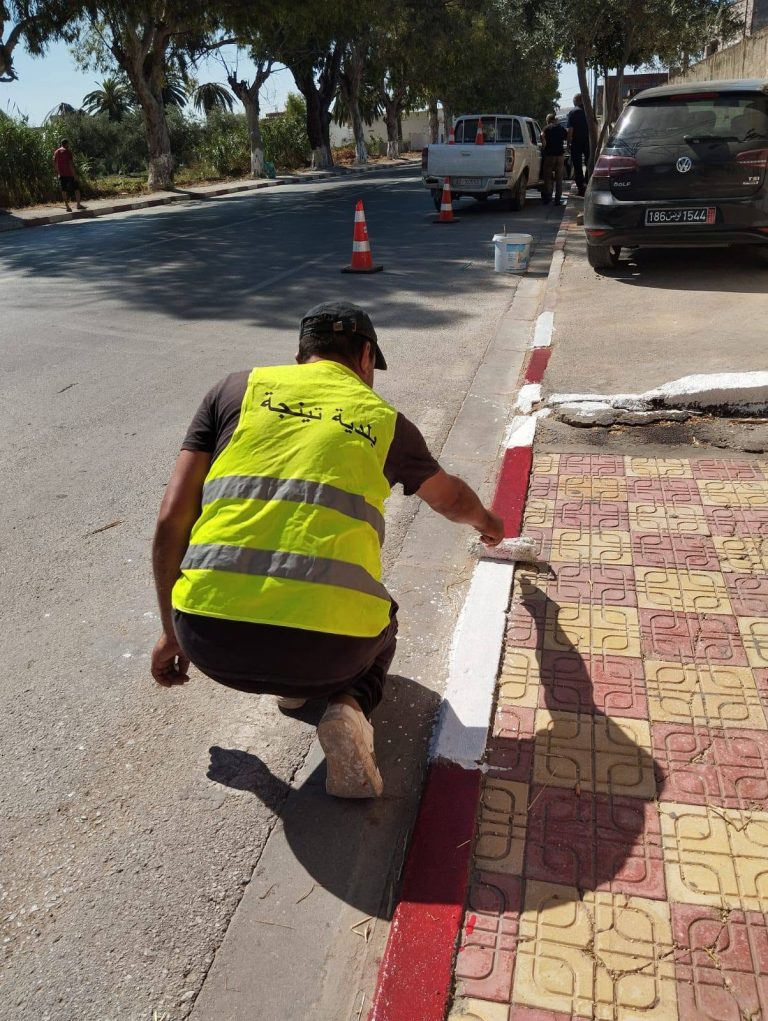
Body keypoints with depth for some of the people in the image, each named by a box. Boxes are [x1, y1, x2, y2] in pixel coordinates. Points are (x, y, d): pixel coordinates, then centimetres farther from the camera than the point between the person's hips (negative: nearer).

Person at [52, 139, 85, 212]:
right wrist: (74, 175, -14)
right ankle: (78, 204, 9)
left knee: (64, 190, 5)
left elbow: (55, 165, 9)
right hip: (69, 174, -5)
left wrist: (58, 173, 18)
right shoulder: (68, 151, -8)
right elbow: (70, 164, -16)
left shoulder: (56, 152, 10)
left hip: (61, 175, 5)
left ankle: (67, 206, 1)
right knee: (76, 189, 7)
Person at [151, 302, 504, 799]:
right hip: (328, 649, -2)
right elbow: (452, 499, 35)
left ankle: (294, 683, 28)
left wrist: (173, 630, 20)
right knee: (379, 619, 33)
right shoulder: (384, 419, 15)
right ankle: (351, 703, 5)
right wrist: (487, 521, 59)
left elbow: (172, 520, 8)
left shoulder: (236, 390, 14)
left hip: (210, 639, 2)